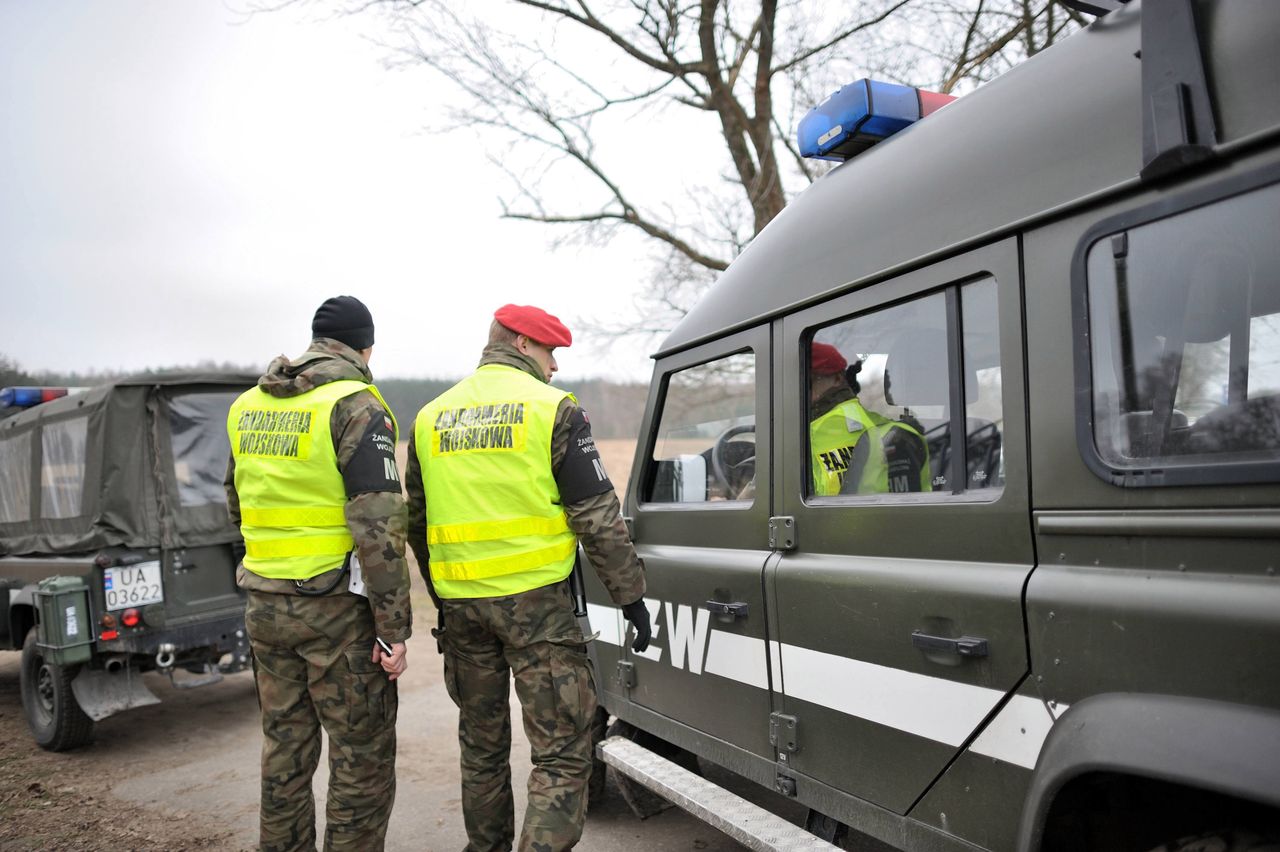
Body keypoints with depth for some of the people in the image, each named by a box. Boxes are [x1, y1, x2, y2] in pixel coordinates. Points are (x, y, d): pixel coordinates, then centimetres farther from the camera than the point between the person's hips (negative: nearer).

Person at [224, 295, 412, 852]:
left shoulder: (248, 407, 10)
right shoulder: (356, 407, -13)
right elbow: (377, 526, -19)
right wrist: (393, 629, -15)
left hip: (264, 603, 7)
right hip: (336, 605, -7)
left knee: (285, 750, 19)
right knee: (362, 758, 5)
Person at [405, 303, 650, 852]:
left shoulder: (430, 418, 10)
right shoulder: (552, 409, -7)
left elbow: (417, 523, 15)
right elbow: (597, 516, -9)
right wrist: (630, 596, -2)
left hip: (460, 603, 6)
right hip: (535, 600, -6)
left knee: (481, 744, 21)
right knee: (561, 752, 1)